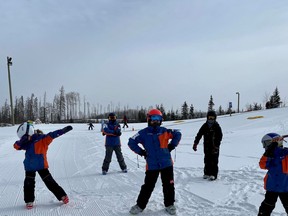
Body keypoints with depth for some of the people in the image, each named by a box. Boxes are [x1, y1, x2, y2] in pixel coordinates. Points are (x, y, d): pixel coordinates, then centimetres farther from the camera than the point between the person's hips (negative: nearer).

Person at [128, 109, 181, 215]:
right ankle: (140, 205, 23)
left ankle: (169, 204, 30)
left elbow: (177, 134, 8)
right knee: (148, 186, 6)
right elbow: (131, 142, -1)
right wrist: (141, 152, -1)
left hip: (166, 164, 2)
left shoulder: (164, 131, -1)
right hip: (151, 165, -2)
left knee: (169, 185, 11)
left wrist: (171, 146, 4)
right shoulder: (143, 133, -5)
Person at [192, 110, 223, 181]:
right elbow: (199, 135, 7)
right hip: (207, 146, 4)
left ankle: (213, 175, 3)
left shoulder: (217, 126, -6)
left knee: (214, 161, -4)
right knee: (207, 161, 10)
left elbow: (219, 137, -11)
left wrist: (216, 146, -20)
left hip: (214, 147, -4)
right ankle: (207, 173, 21)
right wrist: (195, 143, 1)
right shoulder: (205, 126, 5)